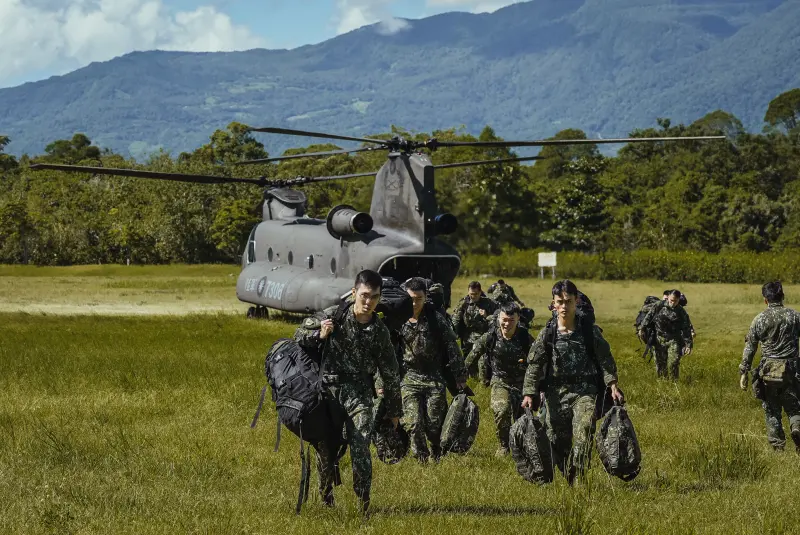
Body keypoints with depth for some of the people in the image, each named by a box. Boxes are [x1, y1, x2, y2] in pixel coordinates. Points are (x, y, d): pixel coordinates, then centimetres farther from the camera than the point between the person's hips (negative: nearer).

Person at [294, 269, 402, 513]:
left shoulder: (379, 331, -2)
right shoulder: (333, 316, -6)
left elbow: (390, 373, 8)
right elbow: (299, 336, 5)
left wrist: (394, 409, 13)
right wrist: (320, 335, -17)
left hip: (359, 393, 0)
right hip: (328, 389, 0)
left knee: (360, 447, -14)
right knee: (324, 446, 5)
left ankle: (364, 502, -6)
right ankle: (326, 498, 25)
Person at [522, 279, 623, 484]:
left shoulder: (590, 330, 1)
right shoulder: (547, 334, 2)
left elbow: (605, 359, 4)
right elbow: (534, 365, 0)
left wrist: (612, 385, -7)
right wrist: (529, 393, -9)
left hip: (585, 390, -2)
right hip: (556, 392, 2)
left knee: (583, 432, -19)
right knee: (557, 440, 4)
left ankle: (578, 478, -18)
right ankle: (568, 479, 21)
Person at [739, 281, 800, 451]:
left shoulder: (760, 319, -1)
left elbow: (750, 348, 1)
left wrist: (744, 372, 6)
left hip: (769, 371, -1)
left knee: (771, 412, 9)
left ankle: (778, 447, 5)